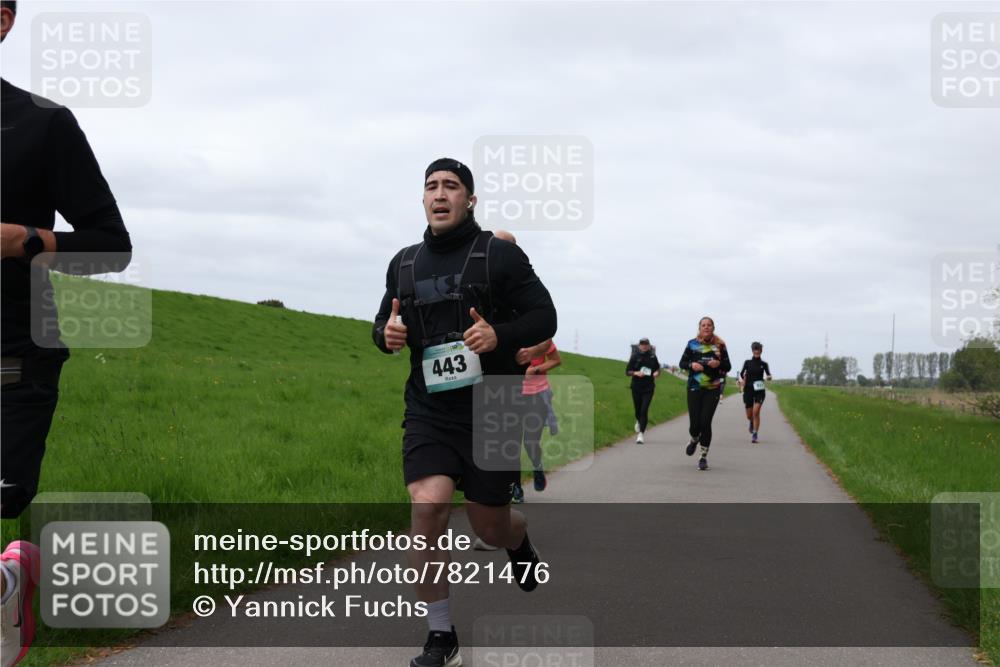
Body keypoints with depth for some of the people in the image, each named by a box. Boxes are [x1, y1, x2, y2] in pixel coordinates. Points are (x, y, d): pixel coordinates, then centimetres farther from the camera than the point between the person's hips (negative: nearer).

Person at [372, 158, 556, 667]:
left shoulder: (499, 254, -4)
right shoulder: (405, 263, 8)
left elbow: (543, 317, -3)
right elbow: (384, 323, 20)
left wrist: (501, 335, -22)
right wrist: (386, 333, -5)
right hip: (428, 411, 2)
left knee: (490, 527, 8)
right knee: (427, 507, -19)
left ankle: (520, 540, 49)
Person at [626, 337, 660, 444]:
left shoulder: (652, 356, 3)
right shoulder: (635, 356, -2)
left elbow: (657, 368, 17)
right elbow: (627, 371, -1)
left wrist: (657, 373, -5)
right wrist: (636, 373, -20)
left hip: (648, 388, 0)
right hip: (636, 387, 1)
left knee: (644, 410, -12)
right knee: (638, 410, 10)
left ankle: (641, 433, -11)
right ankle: (639, 421, 46)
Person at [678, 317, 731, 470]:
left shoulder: (720, 345, 4)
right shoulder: (692, 344, 4)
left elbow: (728, 366, 8)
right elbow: (682, 363, 7)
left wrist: (719, 363, -13)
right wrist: (691, 365, -14)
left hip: (712, 389, -1)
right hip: (694, 388, 1)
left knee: (705, 422, -8)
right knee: (695, 422, -3)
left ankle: (704, 456, 4)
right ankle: (694, 440, 34)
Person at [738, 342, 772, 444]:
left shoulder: (763, 364, 3)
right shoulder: (747, 362, 4)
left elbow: (768, 374, 1)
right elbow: (742, 373, 10)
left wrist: (769, 376, -21)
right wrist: (742, 380, -9)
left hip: (759, 390, -1)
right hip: (748, 390, 1)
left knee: (756, 412, -18)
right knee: (749, 415, 6)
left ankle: (754, 435, -14)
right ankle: (752, 422, 44)